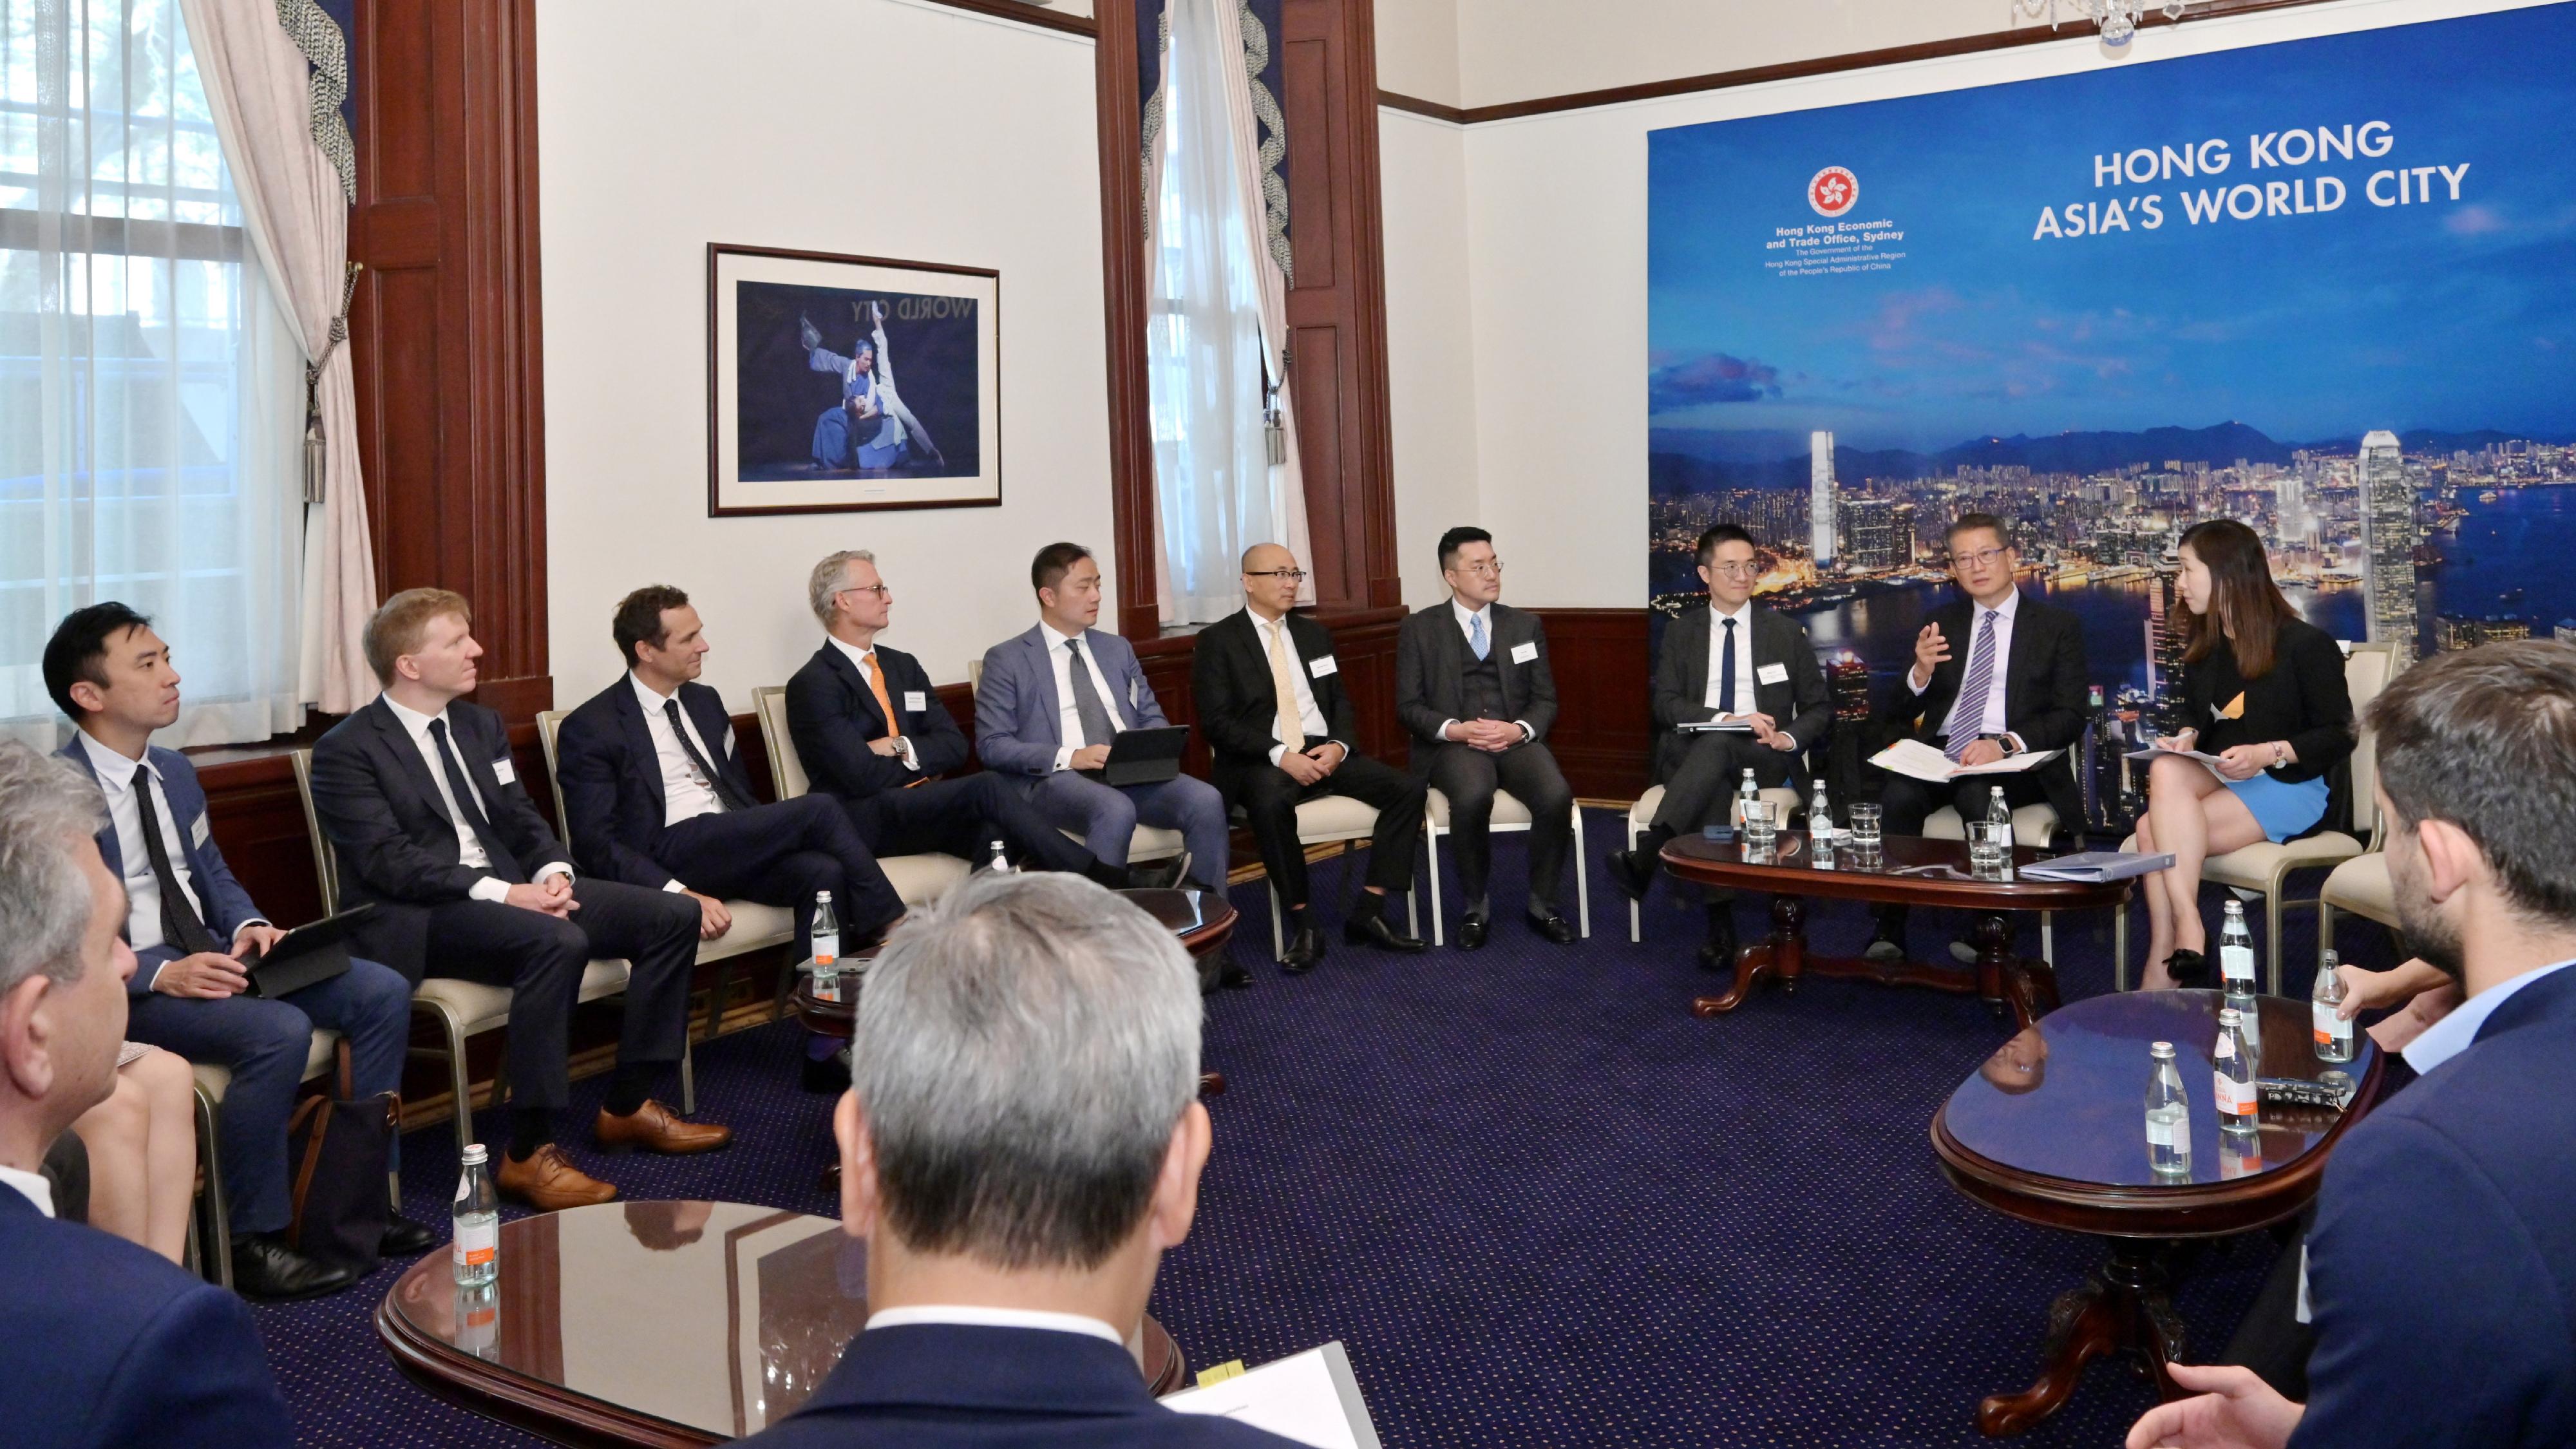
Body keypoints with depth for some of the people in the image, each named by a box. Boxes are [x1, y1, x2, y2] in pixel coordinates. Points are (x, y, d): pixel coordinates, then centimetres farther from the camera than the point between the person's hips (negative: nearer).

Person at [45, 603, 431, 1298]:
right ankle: (254, 1241, -17)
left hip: (211, 958, 8)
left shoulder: (174, 771, 12)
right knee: (279, 1030, -33)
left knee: (383, 992, -6)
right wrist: (163, 973, -26)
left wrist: (248, 927, -1)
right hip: (126, 986, -8)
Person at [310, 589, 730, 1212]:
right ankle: (527, 1155, -28)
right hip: (418, 917, -8)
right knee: (558, 941, -36)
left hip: (511, 887, 8)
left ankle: (628, 1106, 4)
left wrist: (554, 871, -8)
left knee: (674, 915, -6)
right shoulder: (346, 752, -6)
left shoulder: (480, 726, 17)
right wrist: (500, 893, -26)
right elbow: (388, 860, -17)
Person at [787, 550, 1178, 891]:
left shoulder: (903, 666, 19)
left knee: (994, 834, -29)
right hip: (866, 822, -6)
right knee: (987, 788, -27)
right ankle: (1108, 880, -27)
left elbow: (954, 745, 10)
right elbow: (863, 776, -13)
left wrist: (903, 748, -8)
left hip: (924, 808, 6)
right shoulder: (812, 685, -4)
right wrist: (922, 757, 3)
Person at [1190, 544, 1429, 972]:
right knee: (1270, 803, -40)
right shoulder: (1218, 641, 0)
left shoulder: (1314, 634, 18)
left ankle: (1369, 913, -12)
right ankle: (1302, 926, -25)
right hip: (1262, 760, -5)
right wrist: (1280, 755, -20)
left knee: (1409, 789, -16)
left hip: (1325, 751, 5)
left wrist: (1339, 745, -7)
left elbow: (1341, 701, 16)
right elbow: (1216, 721, -9)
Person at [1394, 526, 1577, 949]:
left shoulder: (1526, 626, 14)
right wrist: (1456, 729, -16)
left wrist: (1519, 729, -10)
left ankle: (1543, 905, -8)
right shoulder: (1419, 629, 6)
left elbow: (1546, 700, 12)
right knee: (1472, 796, -36)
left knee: (1557, 795, -29)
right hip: (1454, 743, -2)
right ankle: (1476, 907, -15)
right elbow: (1409, 705, 2)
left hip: (1516, 740, 2)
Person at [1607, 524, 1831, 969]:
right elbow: (1665, 704, 1)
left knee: (1718, 745, -37)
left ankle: (1645, 858, -52)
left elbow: (1819, 708, 13)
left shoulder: (1786, 632, 13)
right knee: (1715, 783, -38)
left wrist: (1789, 738, -10)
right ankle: (1721, 923, -44)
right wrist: (1727, 718, -16)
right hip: (1692, 755, 1)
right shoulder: (1681, 631, 14)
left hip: (1764, 759, -1)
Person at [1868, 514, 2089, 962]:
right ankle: (1888, 932, -27)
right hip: (1940, 754, 3)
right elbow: (1892, 715, 14)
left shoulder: (2058, 626, 10)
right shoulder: (1942, 623, 19)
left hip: (2015, 762, -2)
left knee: (1978, 795, -37)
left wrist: (2005, 743, -19)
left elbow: (2070, 718, -1)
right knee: (1899, 796, -31)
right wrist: (1921, 672, -9)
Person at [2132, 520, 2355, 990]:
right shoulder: (2203, 648, 12)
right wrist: (2187, 737, 1)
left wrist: (2268, 753, -22)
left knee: (2155, 831, -30)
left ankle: (2163, 963, -29)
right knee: (2165, 770, -31)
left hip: (2289, 784, -6)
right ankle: (2185, 925, -37)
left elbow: (2340, 736, -7)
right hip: (2219, 777, 6)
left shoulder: (2306, 645, -8)